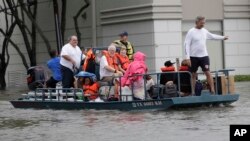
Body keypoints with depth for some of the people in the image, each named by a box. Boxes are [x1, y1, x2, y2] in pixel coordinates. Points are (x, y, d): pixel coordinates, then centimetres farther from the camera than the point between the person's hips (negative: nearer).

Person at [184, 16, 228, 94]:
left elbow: (212, 36, 28)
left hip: (204, 56, 4)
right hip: (194, 57, -3)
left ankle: (212, 90, -7)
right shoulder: (191, 32, -8)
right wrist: (188, 58, -17)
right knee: (193, 75, 5)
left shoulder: (204, 31, 9)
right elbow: (187, 44, -10)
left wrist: (223, 37, 33)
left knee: (208, 73, -6)